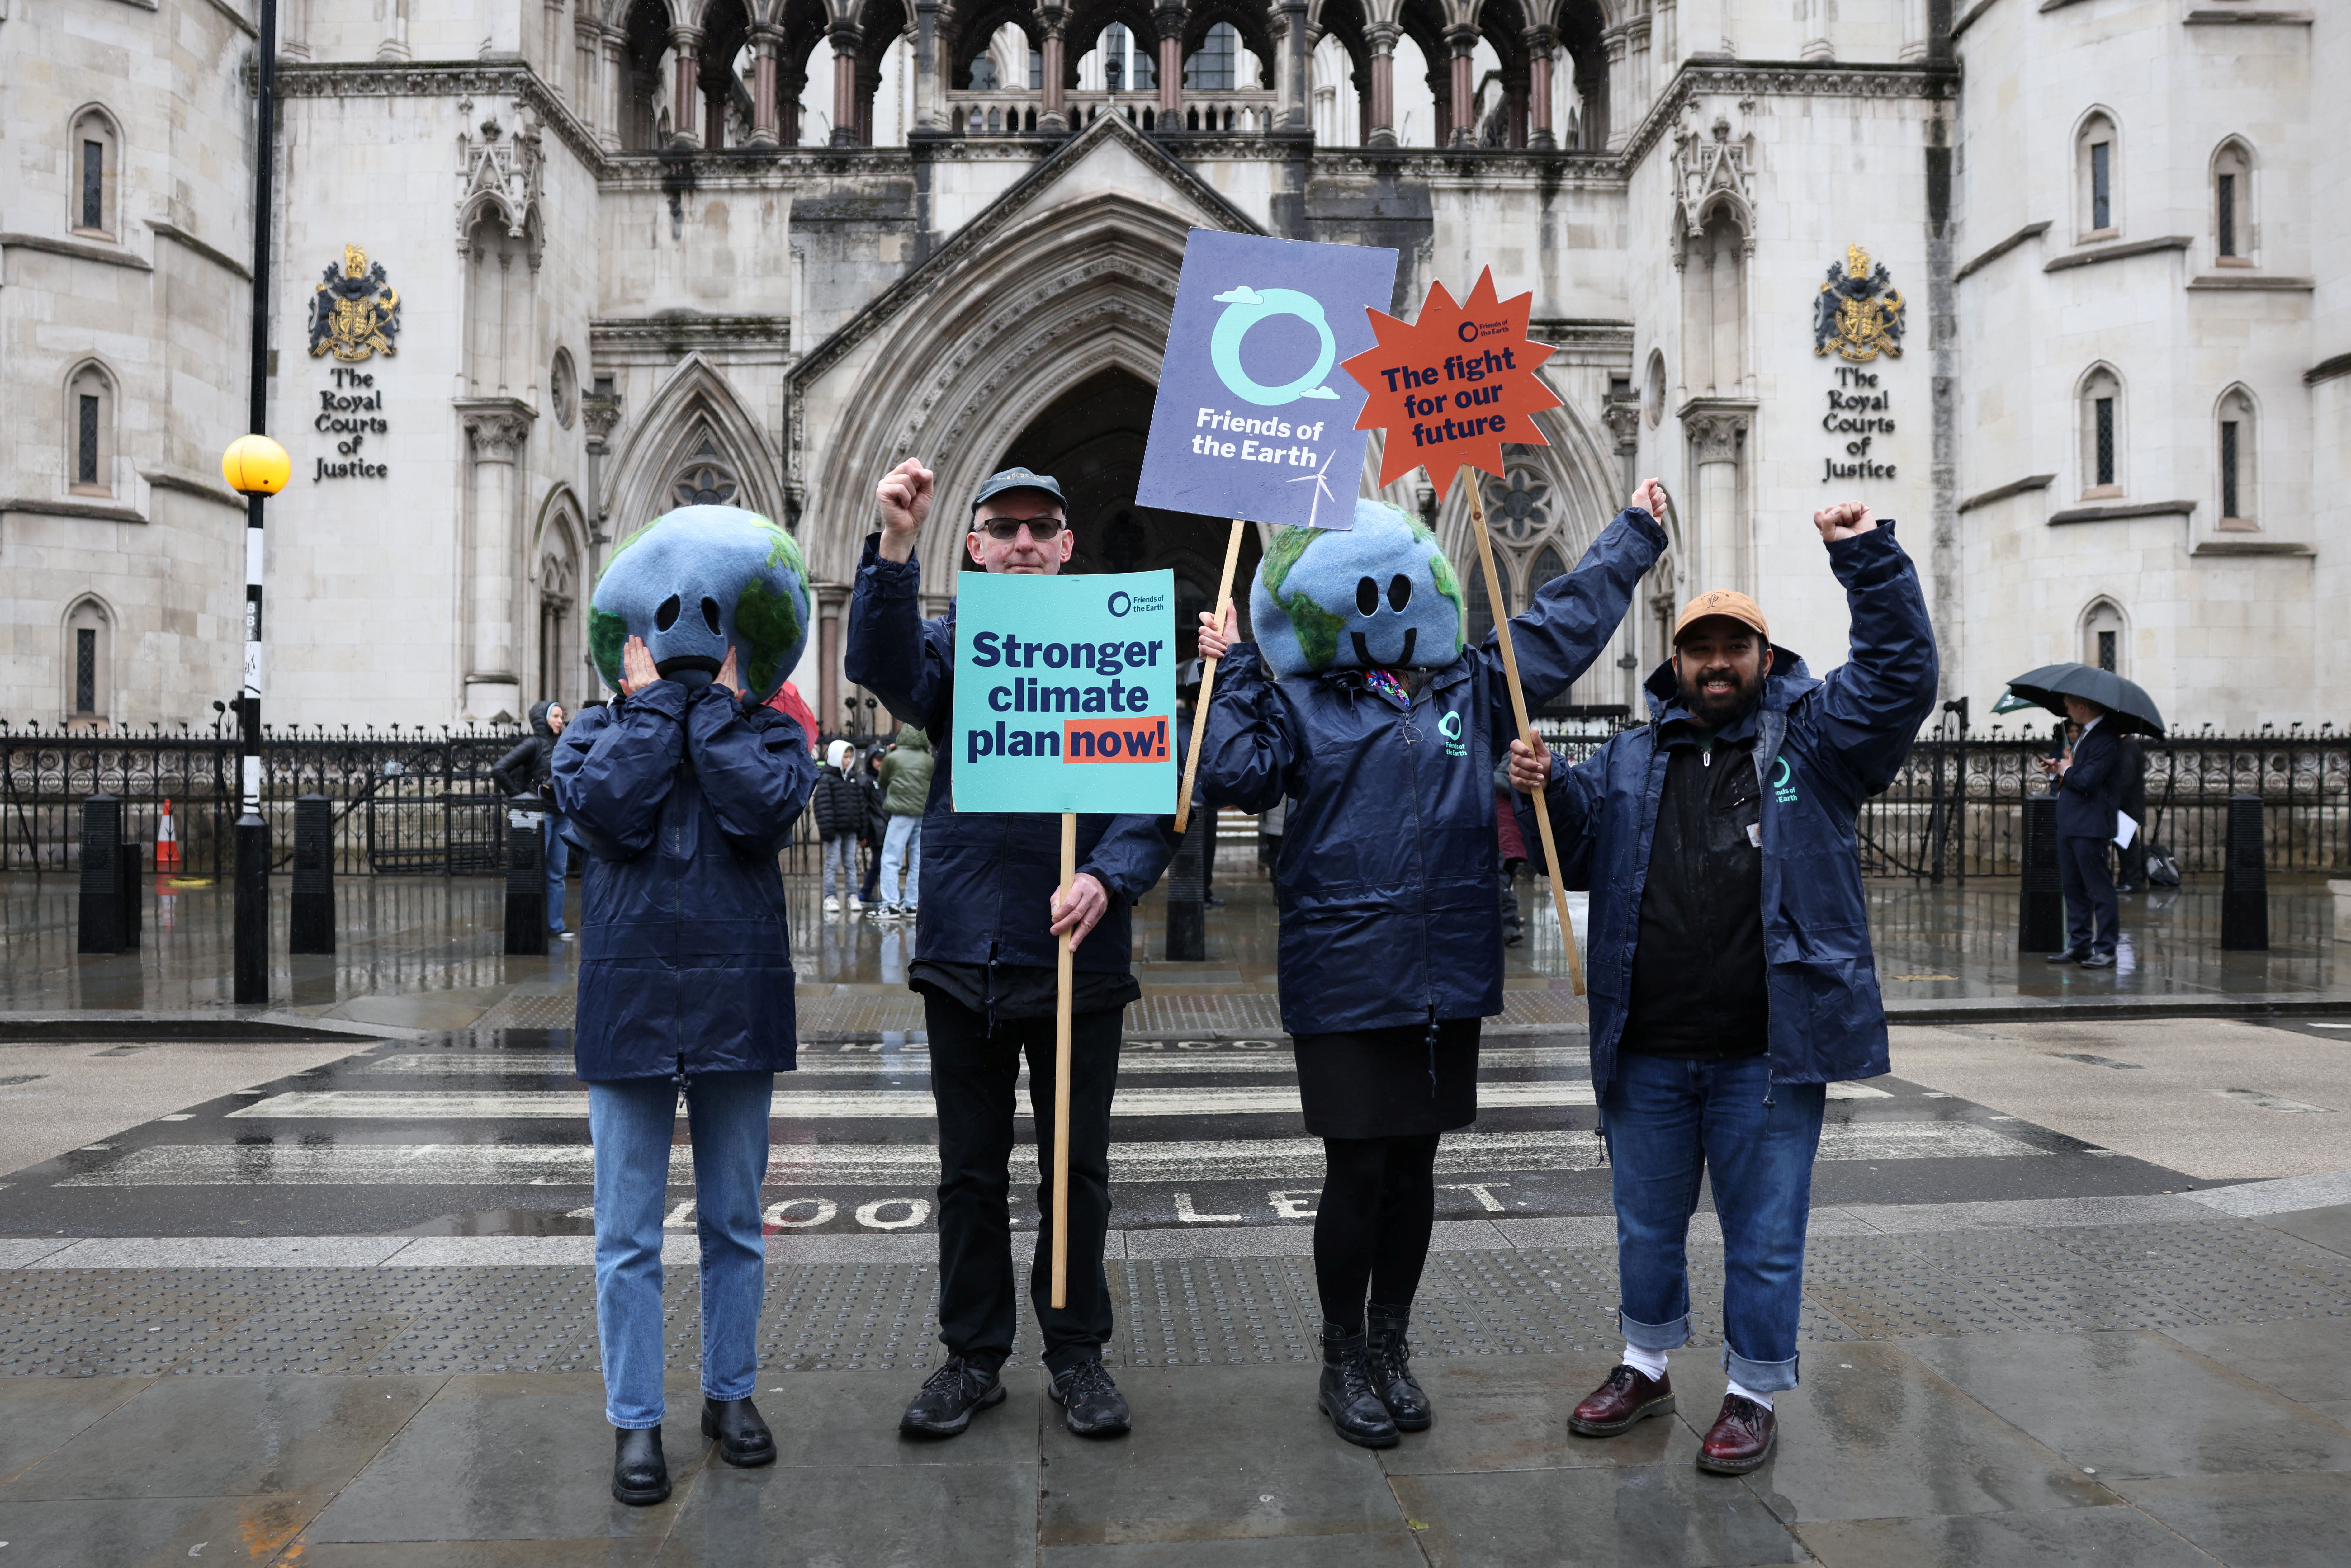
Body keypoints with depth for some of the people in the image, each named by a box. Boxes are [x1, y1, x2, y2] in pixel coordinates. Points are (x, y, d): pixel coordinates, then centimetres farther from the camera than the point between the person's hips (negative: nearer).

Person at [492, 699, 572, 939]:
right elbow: (499, 770, -17)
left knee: (558, 873, 9)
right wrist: (518, 795, -11)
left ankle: (555, 926, 15)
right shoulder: (534, 744, -9)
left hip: (561, 815, 7)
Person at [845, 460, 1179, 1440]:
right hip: (964, 953, 1)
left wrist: (1110, 878, -20)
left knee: (1077, 1168, 11)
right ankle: (972, 1356, 27)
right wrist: (894, 549, -31)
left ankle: (1077, 1352, 27)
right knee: (970, 1172, 12)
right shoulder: (952, 642, 6)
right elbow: (882, 668, -17)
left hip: (1080, 954, -1)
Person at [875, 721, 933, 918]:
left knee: (890, 860, -1)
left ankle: (891, 905, -9)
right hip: (925, 814, 4)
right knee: (918, 862, 10)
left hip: (902, 814, -4)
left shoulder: (892, 758, -2)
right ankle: (911, 904, 11)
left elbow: (882, 783, 13)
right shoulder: (929, 761, 4)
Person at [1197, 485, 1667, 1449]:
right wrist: (1232, 673, -9)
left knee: (1414, 1167, 13)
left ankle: (1392, 1350, 30)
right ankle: (1344, 1362, 21)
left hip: (1448, 976, 4)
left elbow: (1564, 624, 21)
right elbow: (1233, 775, -15)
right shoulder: (1298, 701, -1)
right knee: (1357, 1170, 2)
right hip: (1342, 981, -4)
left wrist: (1635, 534, 29)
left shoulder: (1470, 687, 10)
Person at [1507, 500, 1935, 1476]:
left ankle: (1754, 1395, 25)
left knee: (1763, 1235, 8)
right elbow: (1578, 855, 11)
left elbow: (1901, 675, -8)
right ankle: (1647, 1366, 38)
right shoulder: (1631, 761, 11)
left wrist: (1866, 558, -15)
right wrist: (1546, 792, -9)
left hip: (1767, 1054, -3)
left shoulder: (1811, 743, 3)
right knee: (1647, 1226, 19)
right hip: (1646, 1052, 4)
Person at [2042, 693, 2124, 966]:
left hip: (2090, 826, -10)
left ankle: (2105, 950, 2)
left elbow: (2087, 782, -23)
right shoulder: (2083, 735, 15)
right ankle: (2079, 945, 20)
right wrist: (2057, 770, 5)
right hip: (2068, 824, 10)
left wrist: (2066, 771, -4)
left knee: (2099, 888, -3)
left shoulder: (2106, 739, -16)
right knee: (2074, 887, 13)